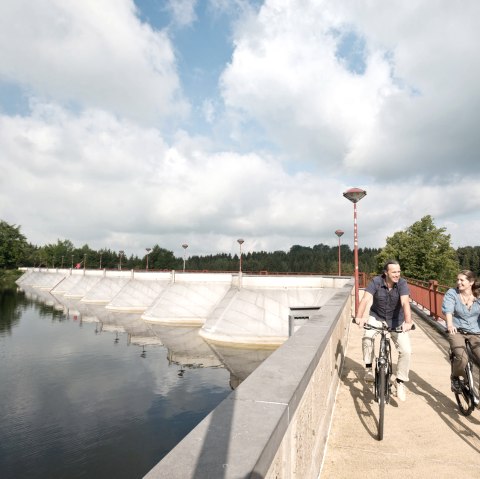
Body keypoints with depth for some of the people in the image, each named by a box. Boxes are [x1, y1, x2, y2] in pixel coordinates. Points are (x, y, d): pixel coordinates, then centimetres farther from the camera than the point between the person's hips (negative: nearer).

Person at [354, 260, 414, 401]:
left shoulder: (402, 283, -20)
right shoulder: (376, 282, -21)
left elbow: (405, 303, -34)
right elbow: (365, 299, -33)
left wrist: (408, 322, -51)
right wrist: (359, 317, -50)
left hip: (397, 320, 1)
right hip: (377, 317, -1)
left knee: (406, 351, -10)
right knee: (367, 336, -29)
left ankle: (400, 382, 12)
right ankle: (368, 368, -7)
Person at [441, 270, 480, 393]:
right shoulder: (451, 293, -6)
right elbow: (448, 309, -22)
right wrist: (450, 324, -40)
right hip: (456, 331, -3)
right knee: (462, 358, -24)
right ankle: (456, 378, 9)